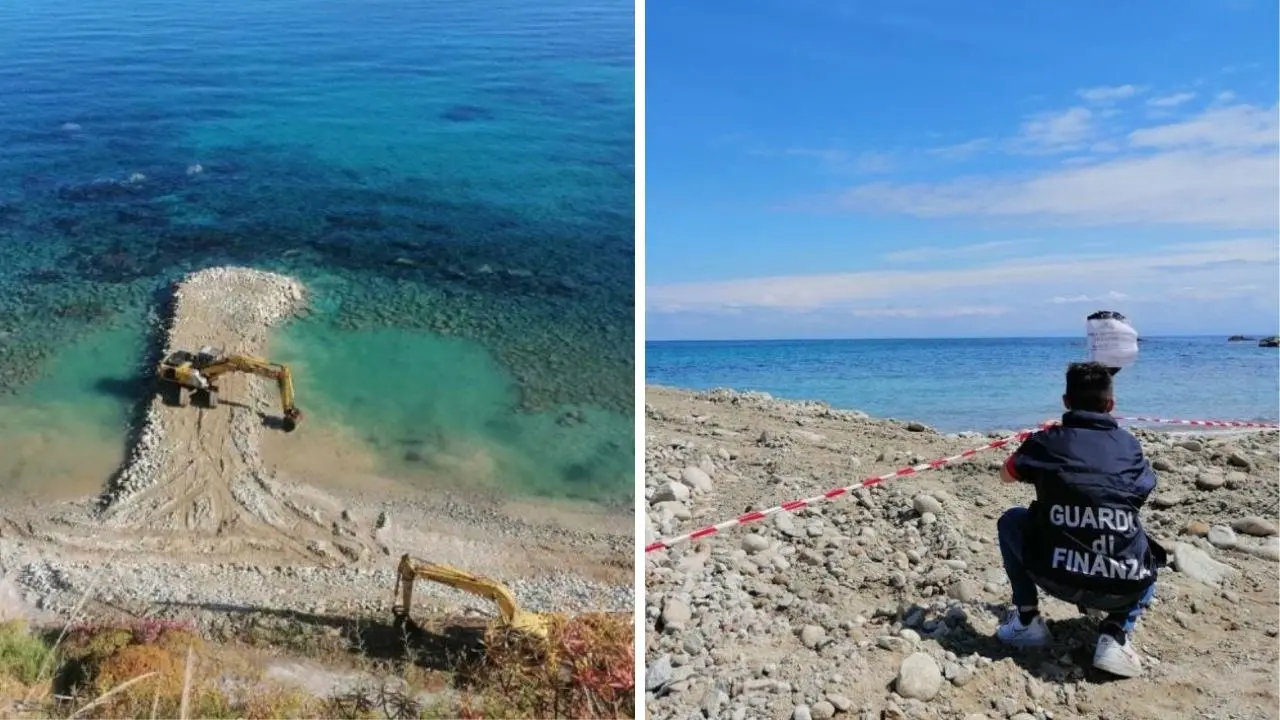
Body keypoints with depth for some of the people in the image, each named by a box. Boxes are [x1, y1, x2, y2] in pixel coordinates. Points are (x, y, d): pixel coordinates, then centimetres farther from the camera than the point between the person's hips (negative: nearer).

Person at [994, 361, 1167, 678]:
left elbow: (1006, 475, 26)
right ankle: (1115, 633, 12)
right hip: (1123, 588, 1)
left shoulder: (1047, 441, 5)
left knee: (1010, 521, 26)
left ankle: (1027, 621, 22)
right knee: (1147, 559, 36)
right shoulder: (1129, 445, 11)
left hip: (1057, 578, -1)